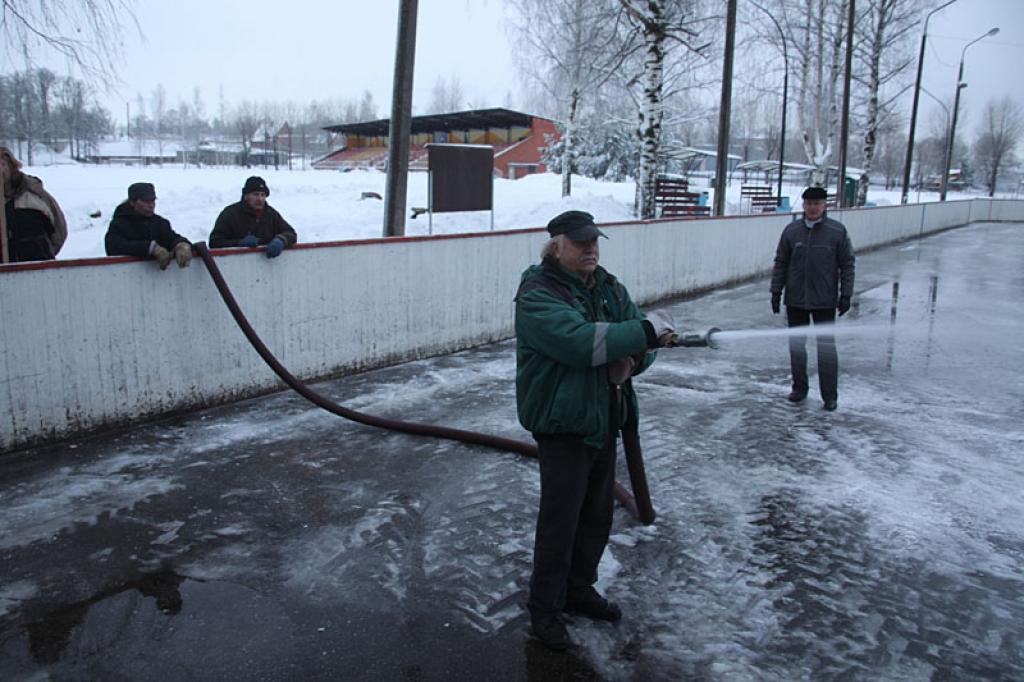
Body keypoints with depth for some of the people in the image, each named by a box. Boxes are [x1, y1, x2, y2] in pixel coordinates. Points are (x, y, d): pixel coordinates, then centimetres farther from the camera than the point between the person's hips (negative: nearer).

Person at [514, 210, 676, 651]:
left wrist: (630, 360, -18)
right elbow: (580, 341, -31)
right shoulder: (537, 295, -16)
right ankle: (544, 609, 21)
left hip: (605, 420, 8)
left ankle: (578, 589, 39)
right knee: (559, 522, 2)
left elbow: (643, 343, 5)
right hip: (562, 424, -7)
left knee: (597, 516, 19)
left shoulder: (610, 288, 9)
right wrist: (645, 331, -26)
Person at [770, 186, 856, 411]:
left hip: (825, 301, -2)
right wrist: (776, 291, 4)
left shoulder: (837, 231, -3)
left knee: (826, 346, 0)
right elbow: (780, 263, 8)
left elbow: (847, 264, 0)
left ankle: (830, 395, 9)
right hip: (795, 300, 3)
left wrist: (846, 294, -4)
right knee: (796, 345, 10)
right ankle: (799, 388, 23)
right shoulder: (791, 230, 3)